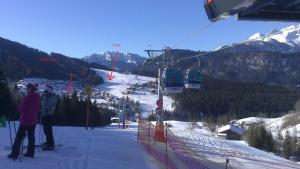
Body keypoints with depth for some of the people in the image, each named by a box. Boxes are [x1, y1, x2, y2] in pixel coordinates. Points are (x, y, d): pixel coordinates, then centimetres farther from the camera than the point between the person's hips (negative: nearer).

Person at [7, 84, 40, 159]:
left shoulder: (27, 97, -17)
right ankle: (30, 153, 17)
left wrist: (18, 108, 5)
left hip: (25, 120, -6)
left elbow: (21, 108, -15)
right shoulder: (37, 97, 2)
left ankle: (14, 154, 4)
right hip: (34, 120, 6)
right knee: (31, 136, 13)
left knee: (19, 136, 2)